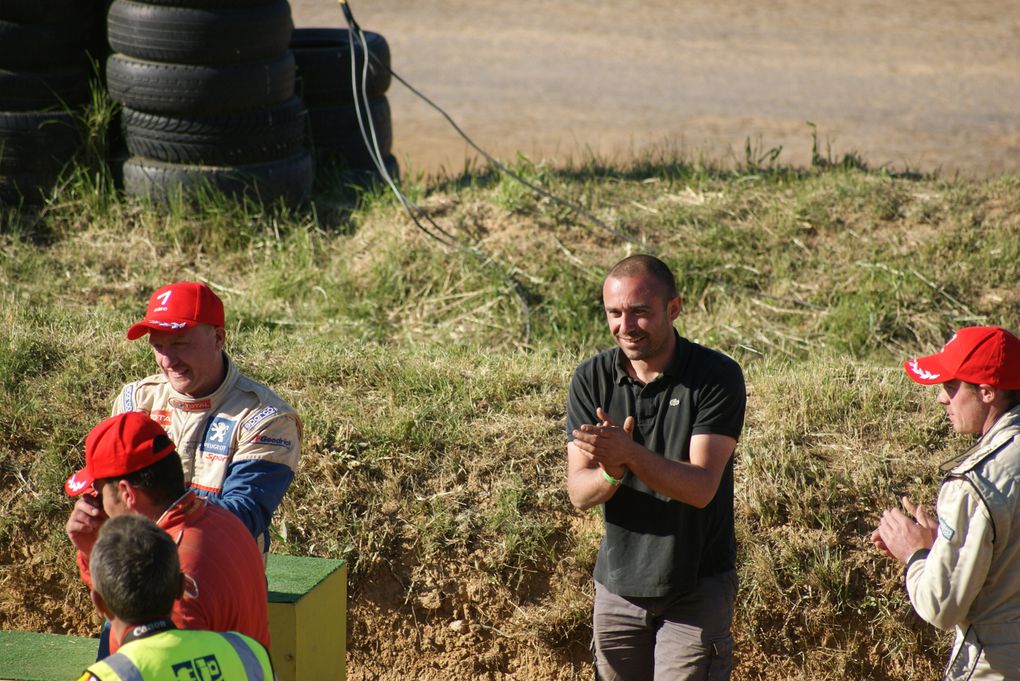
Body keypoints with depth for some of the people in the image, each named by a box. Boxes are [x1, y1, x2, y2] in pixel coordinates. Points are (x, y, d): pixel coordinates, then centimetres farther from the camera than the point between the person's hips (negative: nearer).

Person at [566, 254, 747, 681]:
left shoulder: (717, 377, -13)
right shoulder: (591, 380, -3)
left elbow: (701, 488, -21)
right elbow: (579, 493, -8)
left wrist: (629, 453, -36)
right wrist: (610, 472, -30)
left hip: (697, 590, -4)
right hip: (618, 582, 4)